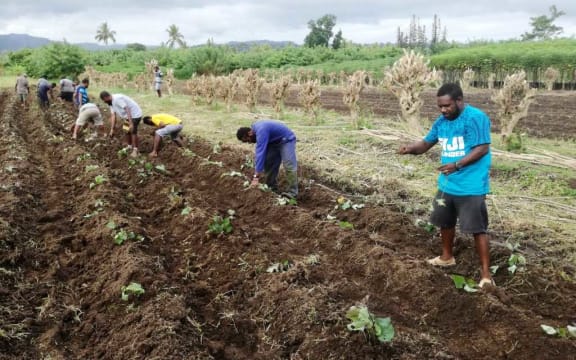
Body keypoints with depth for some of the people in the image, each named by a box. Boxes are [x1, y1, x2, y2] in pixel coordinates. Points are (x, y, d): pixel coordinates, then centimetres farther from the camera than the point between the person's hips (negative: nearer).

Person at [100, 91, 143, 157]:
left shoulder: (117, 99, -26)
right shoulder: (111, 103, 5)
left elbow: (127, 110, -30)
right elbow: (113, 116, 2)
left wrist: (131, 123, -32)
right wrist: (112, 129, -3)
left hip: (135, 114, -10)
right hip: (127, 116, 10)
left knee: (133, 131, -12)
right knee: (126, 131, 14)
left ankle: (135, 150, -3)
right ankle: (129, 146, 29)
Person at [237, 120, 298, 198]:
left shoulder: (261, 131, -32)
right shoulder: (255, 128, -2)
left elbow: (260, 153, -37)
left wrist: (256, 177, -38)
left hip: (287, 140, -10)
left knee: (289, 166, -21)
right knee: (269, 165, 2)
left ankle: (292, 192, -21)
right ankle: (272, 189, 8)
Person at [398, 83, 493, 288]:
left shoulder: (475, 118, -17)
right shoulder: (442, 121, 7)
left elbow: (482, 149, -21)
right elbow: (426, 144, 11)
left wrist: (457, 165, -31)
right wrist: (410, 149, -11)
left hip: (471, 186, -8)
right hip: (447, 184, 8)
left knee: (477, 228, -4)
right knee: (445, 222, 21)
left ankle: (485, 273, 4)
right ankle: (447, 257, 43)